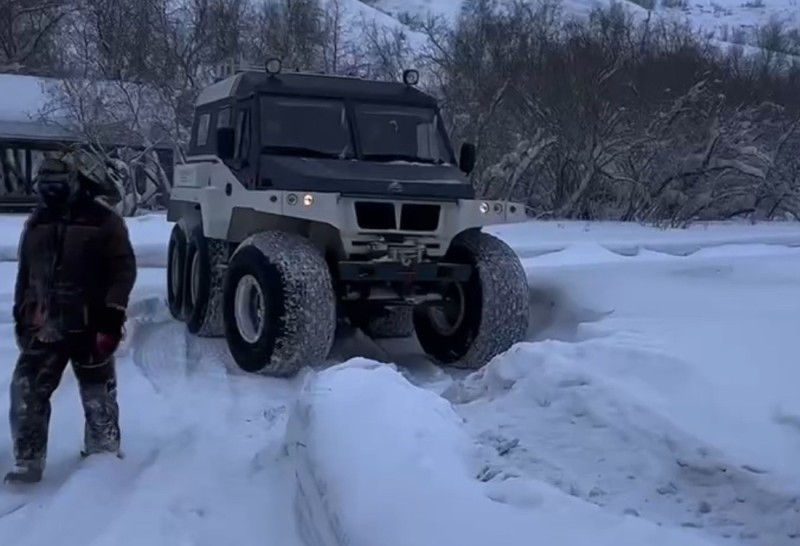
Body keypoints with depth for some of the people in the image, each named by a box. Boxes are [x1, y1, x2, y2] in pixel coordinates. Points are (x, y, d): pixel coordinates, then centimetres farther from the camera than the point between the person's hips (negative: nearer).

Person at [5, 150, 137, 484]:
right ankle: (28, 463, 9)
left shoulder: (104, 221, -8)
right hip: (44, 327, 5)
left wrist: (112, 318, -17)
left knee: (98, 399, 10)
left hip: (90, 327, -4)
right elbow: (25, 274, 19)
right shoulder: (36, 224, 10)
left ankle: (104, 456, 30)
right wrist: (21, 316, 17)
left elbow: (124, 270, -11)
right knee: (26, 394, -1)